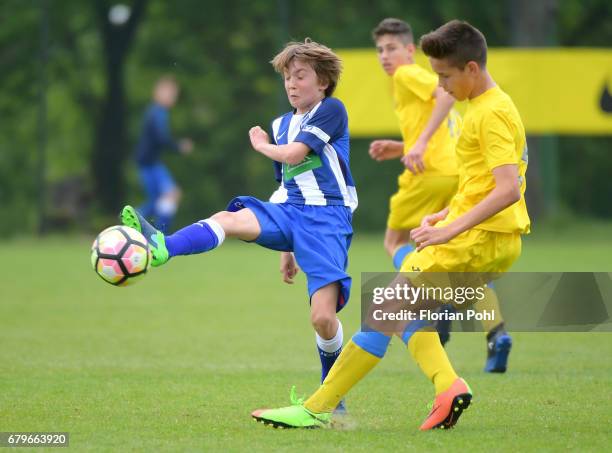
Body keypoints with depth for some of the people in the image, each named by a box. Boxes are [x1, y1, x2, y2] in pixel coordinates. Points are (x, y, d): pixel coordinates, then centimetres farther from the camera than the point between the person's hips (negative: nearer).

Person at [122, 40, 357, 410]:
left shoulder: (332, 110, 0)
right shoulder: (282, 125, 20)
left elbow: (293, 153, -12)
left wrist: (262, 145, 9)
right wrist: (286, 248, 26)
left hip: (327, 217, -5)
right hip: (289, 212, 6)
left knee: (323, 317, -16)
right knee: (229, 219, -27)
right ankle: (161, 248, -55)